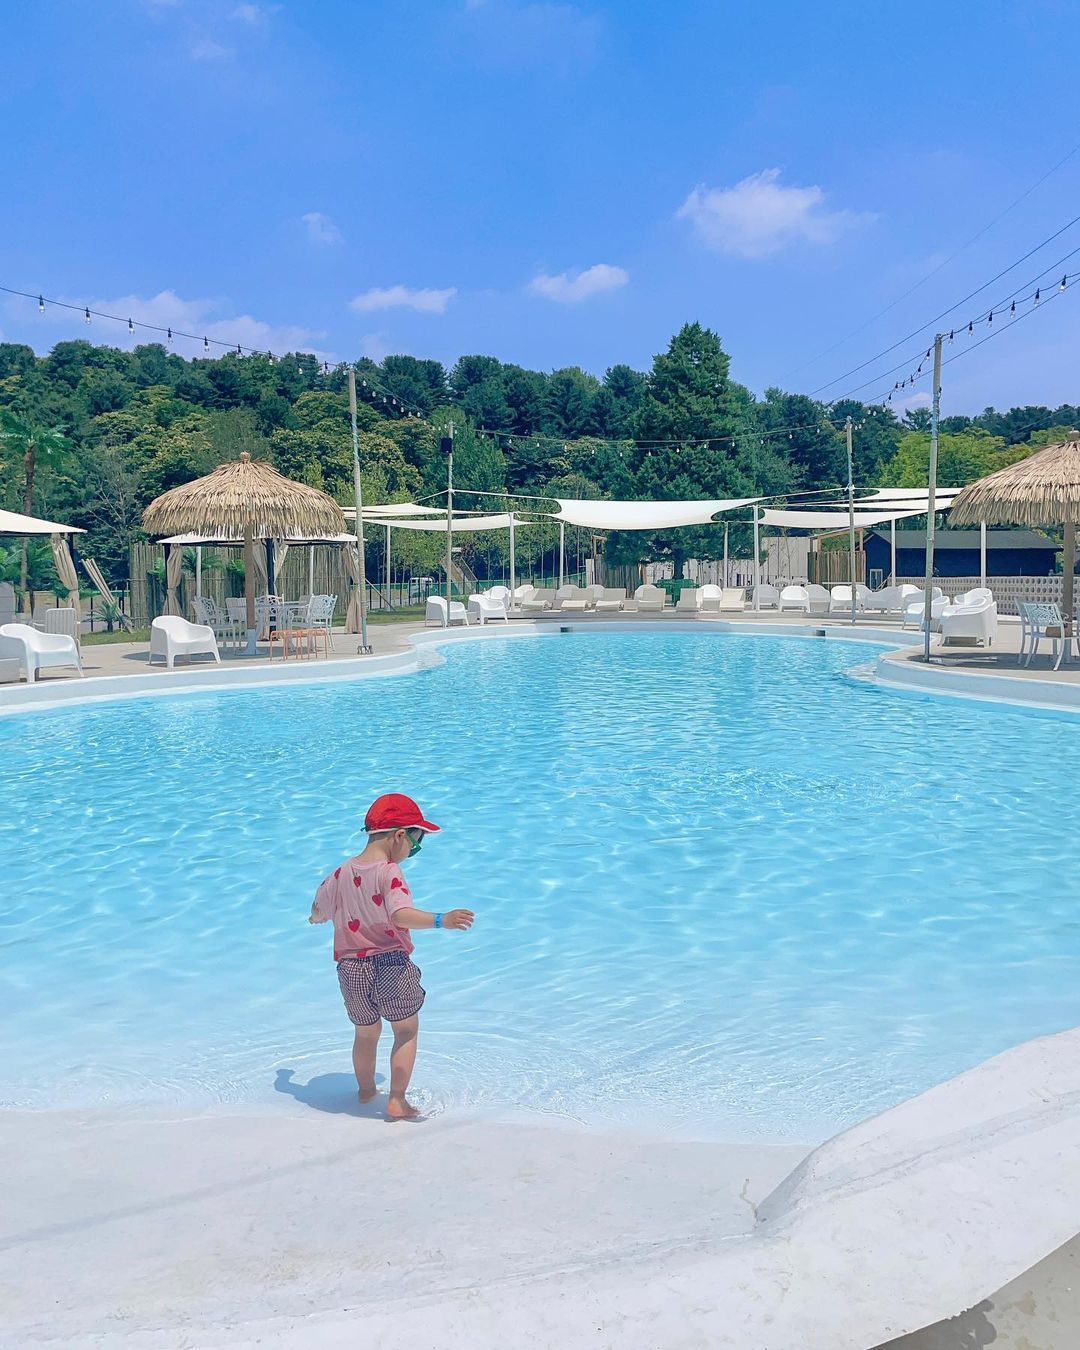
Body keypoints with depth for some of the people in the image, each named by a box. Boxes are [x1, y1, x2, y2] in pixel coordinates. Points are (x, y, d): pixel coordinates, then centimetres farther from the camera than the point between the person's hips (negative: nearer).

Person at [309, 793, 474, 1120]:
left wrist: (315, 918, 42)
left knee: (365, 1033, 25)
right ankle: (397, 1101, 9)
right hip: (390, 966, -6)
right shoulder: (389, 873, -16)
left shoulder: (341, 873, 5)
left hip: (351, 970, 6)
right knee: (407, 1031, 12)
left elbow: (317, 913, 19)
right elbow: (402, 916, -33)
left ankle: (366, 1091, 42)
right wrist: (441, 920, -43)